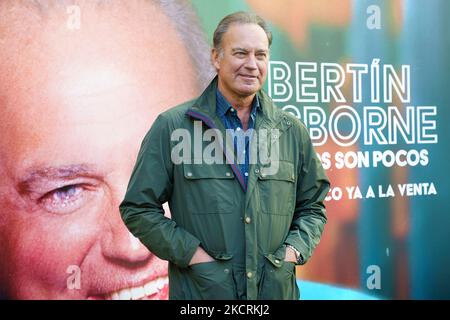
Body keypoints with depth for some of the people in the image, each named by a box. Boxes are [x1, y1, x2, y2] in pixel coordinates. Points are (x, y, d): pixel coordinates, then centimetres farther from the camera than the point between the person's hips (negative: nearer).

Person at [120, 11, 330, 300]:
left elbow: (313, 206, 13)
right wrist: (191, 253, -12)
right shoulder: (171, 127, -5)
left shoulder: (292, 131, 4)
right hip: (200, 290, -2)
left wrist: (295, 250, -3)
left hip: (277, 289, 3)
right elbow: (139, 208, -4)